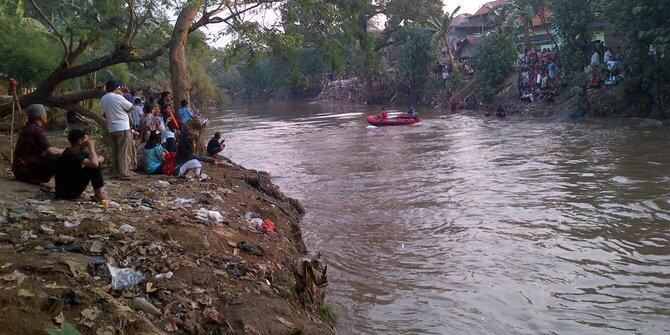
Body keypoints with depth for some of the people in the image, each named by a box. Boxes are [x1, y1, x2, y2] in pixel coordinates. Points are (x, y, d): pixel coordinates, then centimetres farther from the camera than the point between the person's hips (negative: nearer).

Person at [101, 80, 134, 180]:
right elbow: (131, 107, -5)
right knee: (124, 152, -4)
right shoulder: (118, 97, -11)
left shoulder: (103, 99, 10)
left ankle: (116, 172, 15)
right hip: (123, 128, -7)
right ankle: (124, 173, -5)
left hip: (111, 129, 7)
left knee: (115, 152, 12)